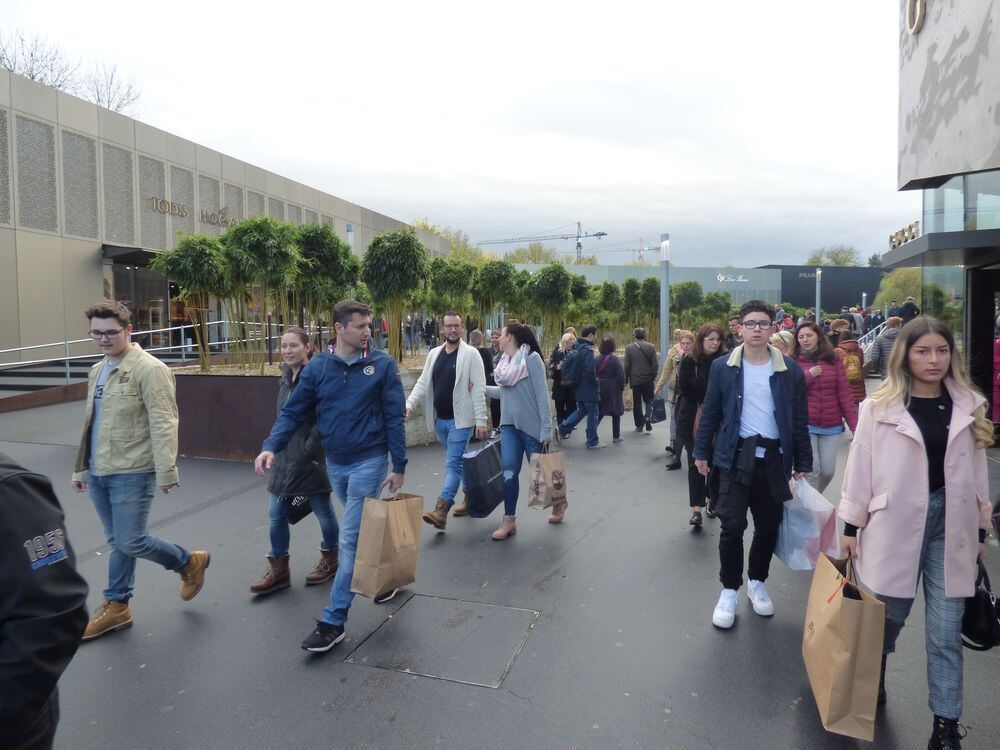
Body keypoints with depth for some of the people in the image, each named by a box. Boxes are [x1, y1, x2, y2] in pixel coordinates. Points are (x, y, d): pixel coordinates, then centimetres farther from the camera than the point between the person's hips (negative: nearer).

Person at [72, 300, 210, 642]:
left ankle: (190, 563, 19)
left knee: (130, 542, -4)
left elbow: (163, 424, -20)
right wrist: (81, 468, 21)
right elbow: (91, 424, 19)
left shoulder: (149, 369, -15)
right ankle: (116, 607, 27)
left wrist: (166, 471, -24)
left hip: (131, 473, -8)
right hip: (99, 473, 8)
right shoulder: (98, 371, 12)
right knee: (116, 541, 16)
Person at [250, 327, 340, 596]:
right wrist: (275, 447, 14)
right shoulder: (286, 379, 9)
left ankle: (330, 561, 32)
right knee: (275, 515, 10)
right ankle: (278, 570, 24)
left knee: (323, 513, 11)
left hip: (311, 460, -7)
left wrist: (309, 449, -19)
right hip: (284, 460, 8)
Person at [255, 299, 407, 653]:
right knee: (363, 530, 19)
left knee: (350, 539, -5)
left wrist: (399, 467, -7)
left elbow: (394, 417, -7)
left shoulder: (383, 364, -9)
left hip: (368, 462, -4)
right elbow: (293, 412, 2)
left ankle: (334, 620, 5)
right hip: (334, 463, 4)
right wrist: (271, 447, -14)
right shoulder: (317, 367, -1)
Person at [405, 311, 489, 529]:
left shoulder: (470, 354, -8)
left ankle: (441, 511, -13)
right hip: (440, 419, 6)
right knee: (458, 462, 17)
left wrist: (481, 421, -17)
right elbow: (423, 383, 9)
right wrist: (409, 404, -8)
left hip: (460, 419, -6)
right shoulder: (434, 354, 10)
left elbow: (478, 389, -12)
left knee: (453, 464, -9)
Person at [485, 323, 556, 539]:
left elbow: (542, 395, -16)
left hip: (532, 425, -5)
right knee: (509, 472, -1)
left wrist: (546, 429, -18)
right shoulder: (505, 361, 5)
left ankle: (558, 503, 36)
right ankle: (509, 520, 8)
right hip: (509, 425, 5)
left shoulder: (532, 359, -14)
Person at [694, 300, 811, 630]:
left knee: (768, 527, 12)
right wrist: (701, 452, 5)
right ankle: (730, 589, 15)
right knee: (732, 526, -3)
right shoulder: (723, 367, -1)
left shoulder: (789, 370, 1)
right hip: (734, 456, -1)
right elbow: (710, 412, 4)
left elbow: (800, 419, 4)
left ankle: (757, 583, 34)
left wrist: (803, 463, 4)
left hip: (773, 458, 2)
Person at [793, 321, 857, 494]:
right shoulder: (793, 362, 1)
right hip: (804, 425, -3)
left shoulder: (834, 360, 5)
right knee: (812, 471, -9)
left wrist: (855, 425, -3)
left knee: (828, 472, 5)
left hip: (832, 426, 3)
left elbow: (845, 394, 3)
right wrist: (809, 375, -14)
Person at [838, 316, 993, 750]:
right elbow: (860, 468, -3)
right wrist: (852, 526, -2)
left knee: (946, 632, 7)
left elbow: (976, 470, 9)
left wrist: (980, 529, 10)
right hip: (896, 524, -2)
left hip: (950, 524, 2)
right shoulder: (879, 407, -6)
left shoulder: (968, 406, 4)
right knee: (888, 617, 14)